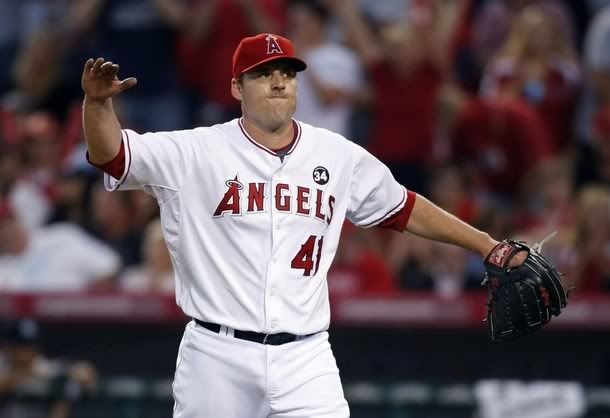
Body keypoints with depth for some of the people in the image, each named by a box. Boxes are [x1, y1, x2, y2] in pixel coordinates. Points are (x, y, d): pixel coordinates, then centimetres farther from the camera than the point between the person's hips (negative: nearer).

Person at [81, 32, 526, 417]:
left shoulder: (339, 157, 9)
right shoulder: (197, 153, -2)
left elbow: (404, 209, 21)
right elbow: (112, 155, -12)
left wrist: (485, 244, 19)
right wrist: (98, 102, -32)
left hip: (303, 360, 2)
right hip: (217, 357, -1)